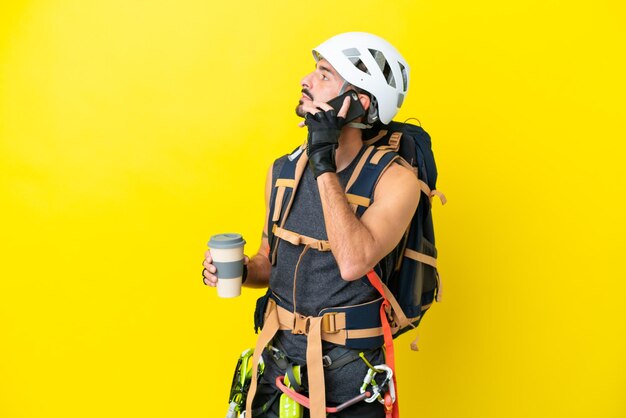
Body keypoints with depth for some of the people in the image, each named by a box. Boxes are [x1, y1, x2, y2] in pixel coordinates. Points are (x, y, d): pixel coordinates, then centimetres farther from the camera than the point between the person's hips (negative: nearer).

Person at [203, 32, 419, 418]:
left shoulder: (394, 180, -15)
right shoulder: (283, 170, 1)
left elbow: (353, 263, -31)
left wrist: (324, 163, -27)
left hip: (348, 375, -4)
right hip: (280, 361, 4)